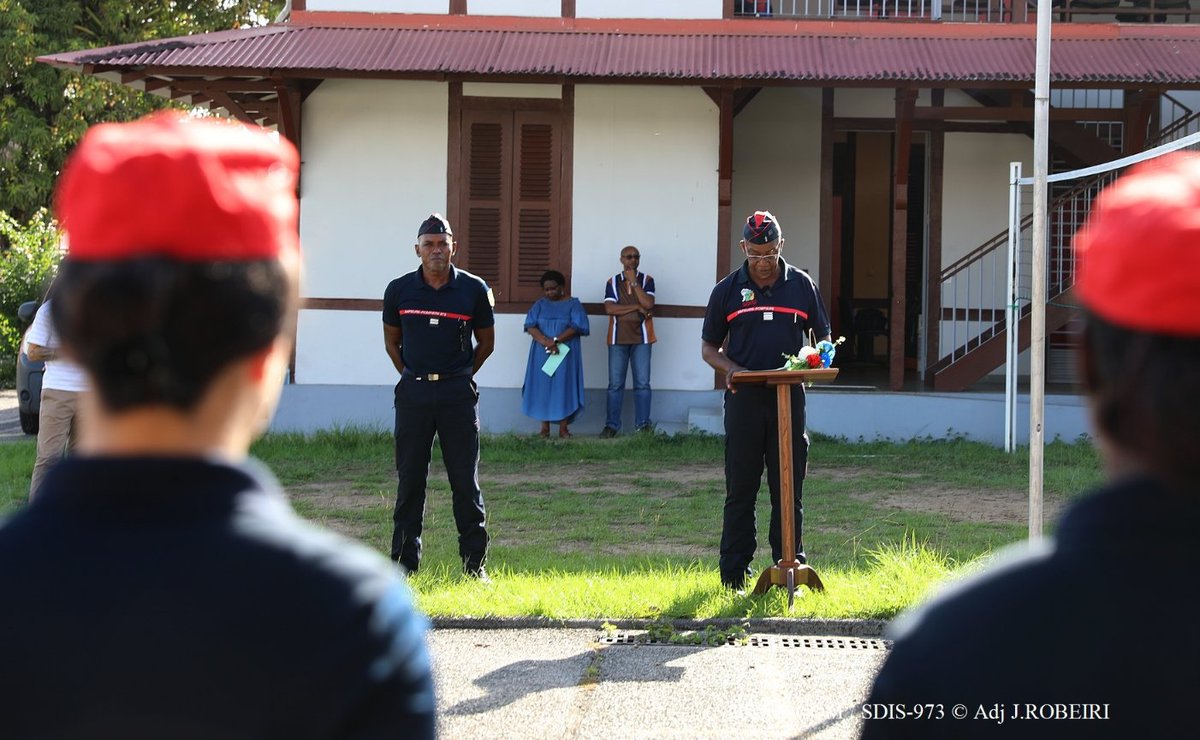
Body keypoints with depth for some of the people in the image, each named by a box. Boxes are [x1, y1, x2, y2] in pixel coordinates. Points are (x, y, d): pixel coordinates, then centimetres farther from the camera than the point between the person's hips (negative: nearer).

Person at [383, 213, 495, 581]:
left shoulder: (474, 290, -1)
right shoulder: (399, 290, 2)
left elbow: (486, 343, 11)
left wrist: (459, 375, 10)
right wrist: (412, 376, 11)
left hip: (458, 392, -1)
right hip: (413, 392, 1)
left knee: (465, 480, 1)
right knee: (409, 479, 4)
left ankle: (475, 562, 7)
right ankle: (405, 561, 12)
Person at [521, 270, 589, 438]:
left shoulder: (573, 304, 4)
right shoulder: (540, 305, 10)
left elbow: (576, 327, -8)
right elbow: (530, 326, -2)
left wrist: (556, 340, -19)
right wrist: (545, 342, -20)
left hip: (565, 353, -2)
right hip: (542, 354, 2)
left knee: (564, 386, -4)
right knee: (542, 386, -1)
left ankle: (563, 428, -1)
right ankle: (545, 427, 4)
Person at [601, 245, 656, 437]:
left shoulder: (646, 280, 5)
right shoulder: (613, 282, 6)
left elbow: (648, 304, -11)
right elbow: (610, 308, -7)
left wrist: (634, 282, -12)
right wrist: (636, 307, -10)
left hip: (641, 338, 0)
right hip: (618, 338, 0)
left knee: (642, 383, -2)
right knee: (615, 384, 0)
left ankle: (643, 423, 3)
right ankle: (611, 425, 3)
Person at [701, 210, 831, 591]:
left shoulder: (802, 285, 7)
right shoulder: (728, 290, 5)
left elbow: (822, 337, 13)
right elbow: (708, 347, 9)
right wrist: (729, 368, -12)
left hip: (789, 397, 0)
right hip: (744, 399, 0)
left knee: (789, 488, 3)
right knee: (740, 490, 3)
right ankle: (734, 574, 8)